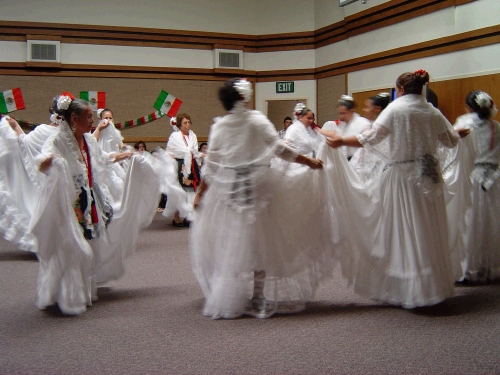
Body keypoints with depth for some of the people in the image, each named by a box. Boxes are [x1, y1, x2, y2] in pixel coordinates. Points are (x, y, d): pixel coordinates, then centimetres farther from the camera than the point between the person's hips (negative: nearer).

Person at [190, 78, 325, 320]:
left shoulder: (218, 127, 1)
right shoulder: (257, 120, -6)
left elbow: (211, 164, 2)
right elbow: (279, 149, -7)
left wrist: (200, 193, 11)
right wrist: (309, 162, 1)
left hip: (226, 190, 3)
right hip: (257, 188, -3)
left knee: (229, 244, 14)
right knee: (258, 244, 6)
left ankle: (227, 299, 23)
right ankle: (258, 300, 13)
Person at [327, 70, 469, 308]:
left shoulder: (395, 109, -7)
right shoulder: (432, 112, 7)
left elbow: (371, 137, -16)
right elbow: (451, 140, 17)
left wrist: (342, 141, -8)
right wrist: (460, 134, 39)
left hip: (403, 175, -5)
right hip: (429, 176, 5)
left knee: (401, 231, 3)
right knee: (429, 232, 12)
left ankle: (405, 289, 8)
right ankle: (433, 286, 20)